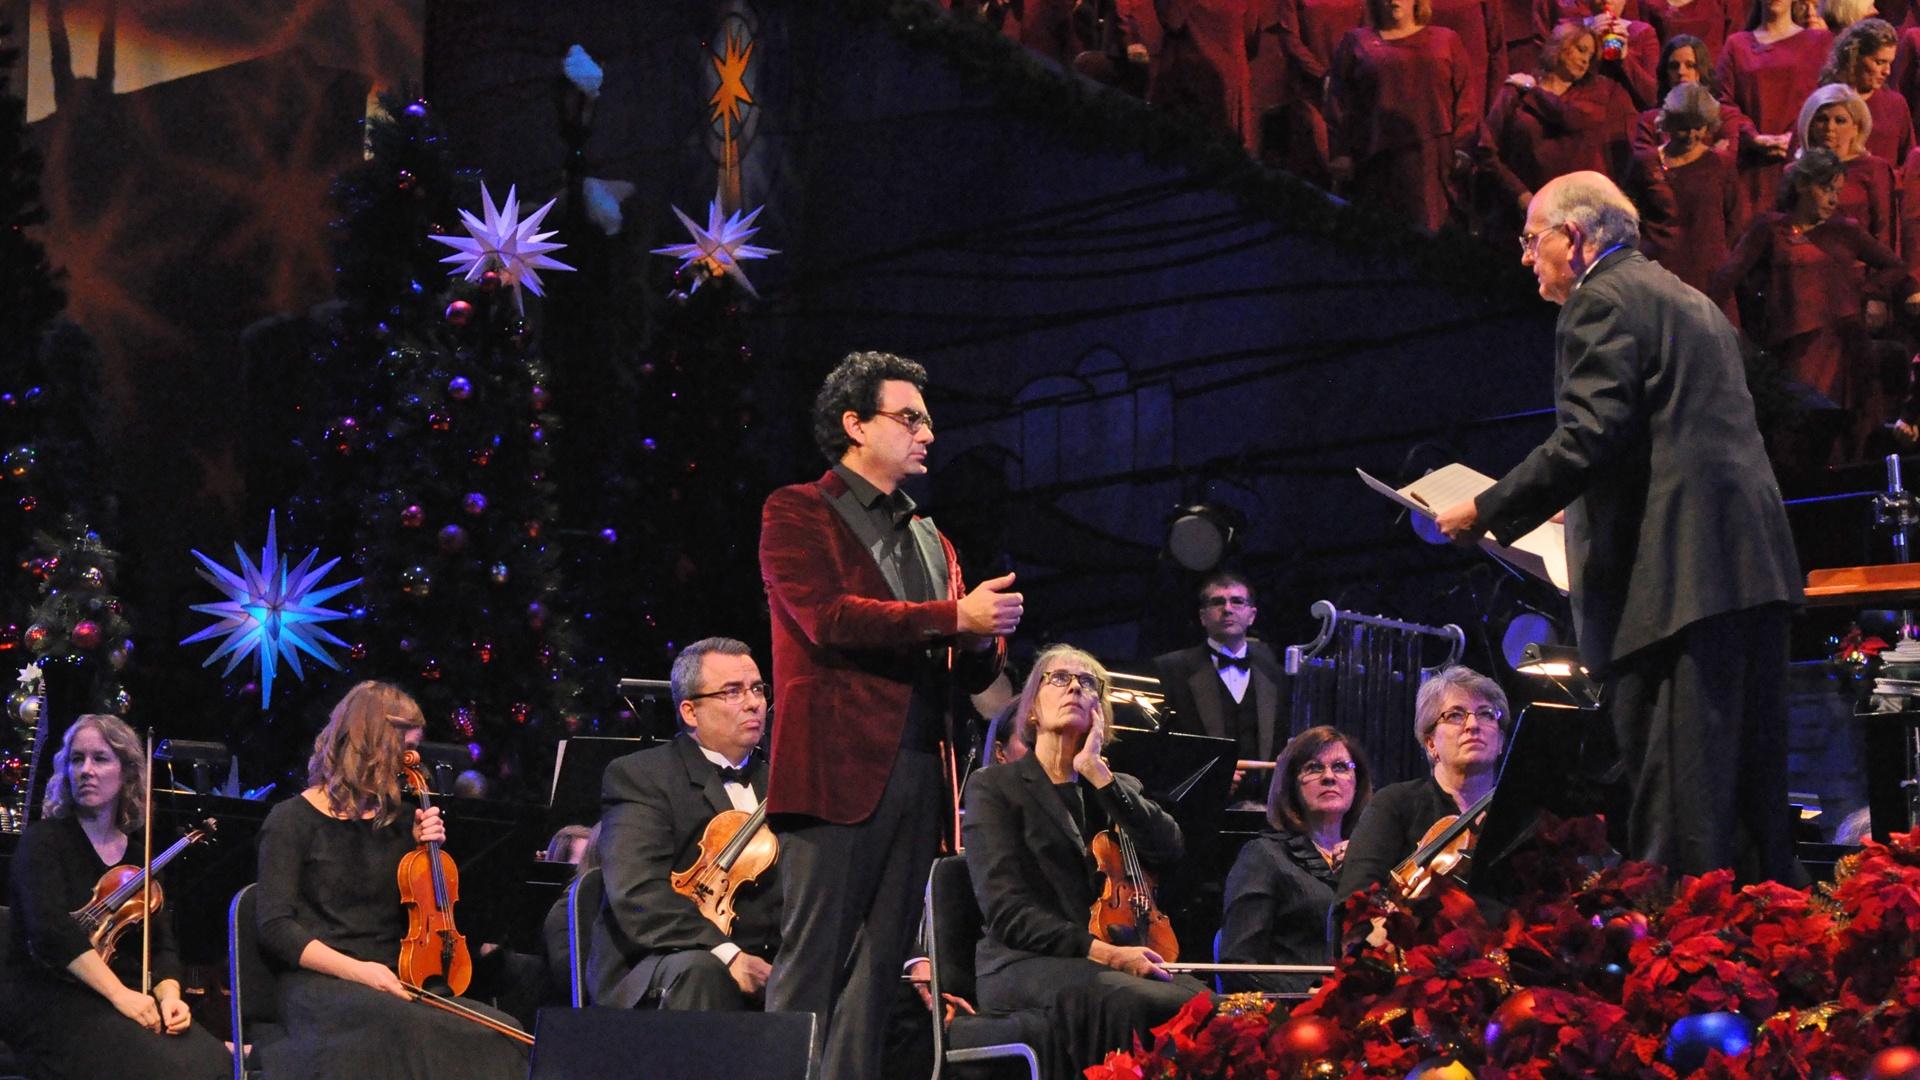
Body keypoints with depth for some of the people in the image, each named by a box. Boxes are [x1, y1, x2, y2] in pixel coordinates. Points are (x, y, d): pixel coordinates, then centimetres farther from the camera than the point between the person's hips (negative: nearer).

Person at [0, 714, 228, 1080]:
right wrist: (119, 994, -25)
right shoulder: (43, 841, -2)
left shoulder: (141, 854, 14)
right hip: (48, 998, -5)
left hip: (128, 994, 5)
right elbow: (50, 928, -18)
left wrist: (169, 994, -13)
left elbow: (161, 943, 9)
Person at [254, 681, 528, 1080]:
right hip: (321, 985, -6)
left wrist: (425, 847, 6)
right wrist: (357, 970, -21)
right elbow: (275, 927, -8)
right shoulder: (293, 821, 0)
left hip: (393, 986, 6)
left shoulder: (398, 820, 16)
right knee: (408, 1030, -39)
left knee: (498, 1033, -24)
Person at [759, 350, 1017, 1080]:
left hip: (918, 771, 7)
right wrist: (954, 617, -14)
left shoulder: (931, 542, 23)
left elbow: (969, 676, 21)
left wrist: (985, 639, -3)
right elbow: (829, 617, -13)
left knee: (879, 967, 4)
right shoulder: (798, 513, 4)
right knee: (813, 962, -10)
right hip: (840, 766, -7)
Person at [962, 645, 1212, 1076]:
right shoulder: (995, 787, 7)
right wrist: (1101, 951, -17)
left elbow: (1168, 852, 0)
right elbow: (1006, 911, -6)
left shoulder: (1116, 788, 22)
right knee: (1121, 1000, -38)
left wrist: (1098, 773, -2)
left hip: (1122, 958, 4)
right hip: (1026, 964, -4)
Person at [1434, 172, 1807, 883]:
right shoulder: (1691, 302, 26)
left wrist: (1487, 513, -7)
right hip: (1754, 570, 10)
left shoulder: (1601, 300, -4)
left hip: (1676, 580, -10)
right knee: (1752, 791, 12)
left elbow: (1588, 437, -15)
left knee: (1675, 808, -11)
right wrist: (1586, 504, 31)